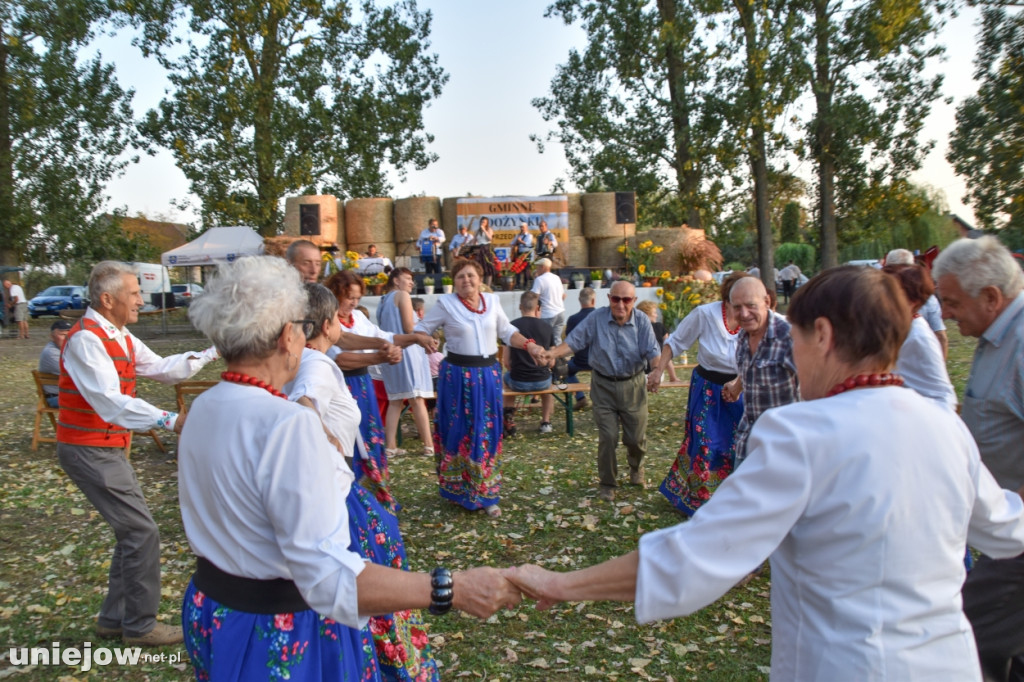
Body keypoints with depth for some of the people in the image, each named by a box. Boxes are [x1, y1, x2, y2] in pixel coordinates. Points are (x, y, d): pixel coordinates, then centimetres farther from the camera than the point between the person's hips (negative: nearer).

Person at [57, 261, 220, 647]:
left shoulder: (120, 336, 9)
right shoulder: (85, 339, -22)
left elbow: (162, 369, 10)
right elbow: (111, 402, -32)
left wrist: (210, 354, 4)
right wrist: (169, 421, -43)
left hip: (108, 448, 10)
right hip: (90, 451, -10)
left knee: (132, 529, 15)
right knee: (142, 531, -6)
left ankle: (114, 618, 27)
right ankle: (140, 626, 9)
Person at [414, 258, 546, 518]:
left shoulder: (492, 301, 5)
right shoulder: (445, 304, -5)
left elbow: (507, 332, 12)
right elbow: (421, 329, -1)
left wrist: (529, 345, -3)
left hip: (489, 374, 3)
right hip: (458, 375, -3)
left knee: (487, 434, 6)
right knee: (459, 433, 5)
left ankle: (486, 495, 17)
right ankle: (459, 490, 22)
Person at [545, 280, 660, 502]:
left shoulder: (641, 321, -8)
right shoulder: (596, 319, -9)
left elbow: (652, 352, -15)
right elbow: (573, 341, -11)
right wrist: (553, 353, -28)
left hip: (633, 385, 1)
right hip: (603, 385, 0)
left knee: (636, 437, 9)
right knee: (608, 437, -2)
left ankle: (636, 469, 44)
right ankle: (608, 483, 19)